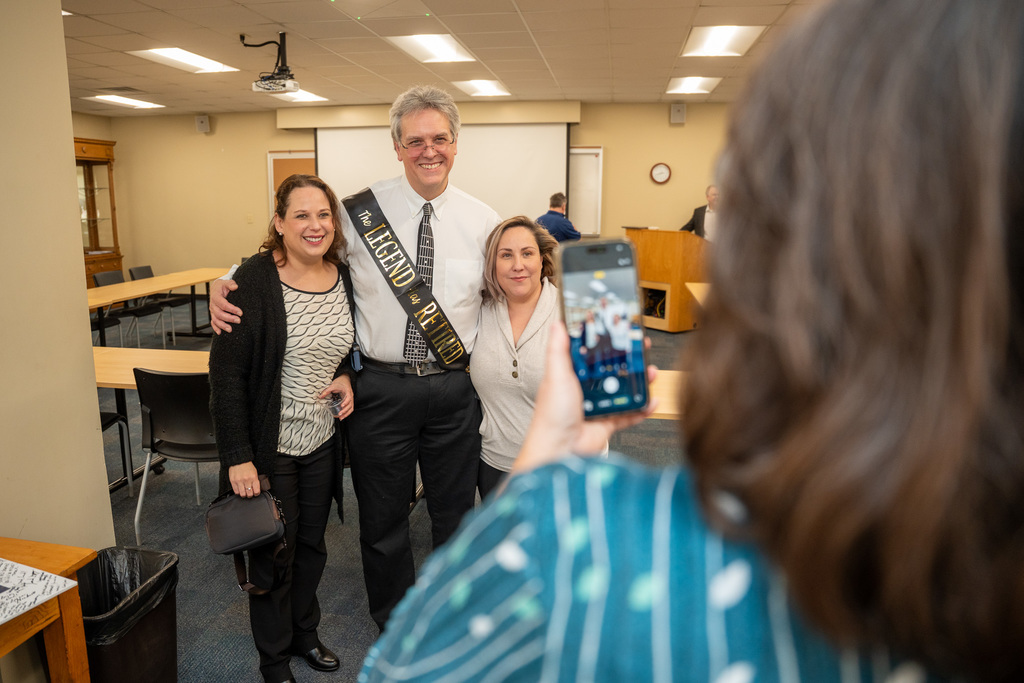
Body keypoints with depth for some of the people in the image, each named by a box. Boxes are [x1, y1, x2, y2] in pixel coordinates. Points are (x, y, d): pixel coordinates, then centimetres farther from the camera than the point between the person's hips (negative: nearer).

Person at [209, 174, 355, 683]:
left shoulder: (344, 278, -1)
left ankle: (304, 632, 44)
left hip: (322, 440, 5)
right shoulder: (254, 280, -18)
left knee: (312, 545, 20)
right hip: (269, 448, -5)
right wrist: (237, 456, -19)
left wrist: (346, 375, -6)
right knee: (273, 554, 11)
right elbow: (226, 369, -17)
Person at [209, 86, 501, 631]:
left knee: (455, 512, 19)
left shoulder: (483, 220, 0)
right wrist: (226, 283, -11)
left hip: (455, 388, 2)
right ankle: (395, 627, 41)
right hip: (382, 387, -1)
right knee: (383, 519, 15)